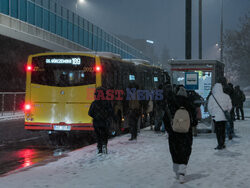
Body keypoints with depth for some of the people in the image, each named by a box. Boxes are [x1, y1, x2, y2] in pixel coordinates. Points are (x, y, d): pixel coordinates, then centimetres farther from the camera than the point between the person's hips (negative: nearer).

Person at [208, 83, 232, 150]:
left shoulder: (212, 97, -11)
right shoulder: (226, 96, 0)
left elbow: (209, 107, -7)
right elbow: (230, 106, 5)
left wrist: (212, 114, 8)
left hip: (216, 116, -4)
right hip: (224, 116, 4)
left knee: (218, 130, 1)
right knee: (223, 130, 14)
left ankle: (220, 144, -5)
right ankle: (222, 144, 20)